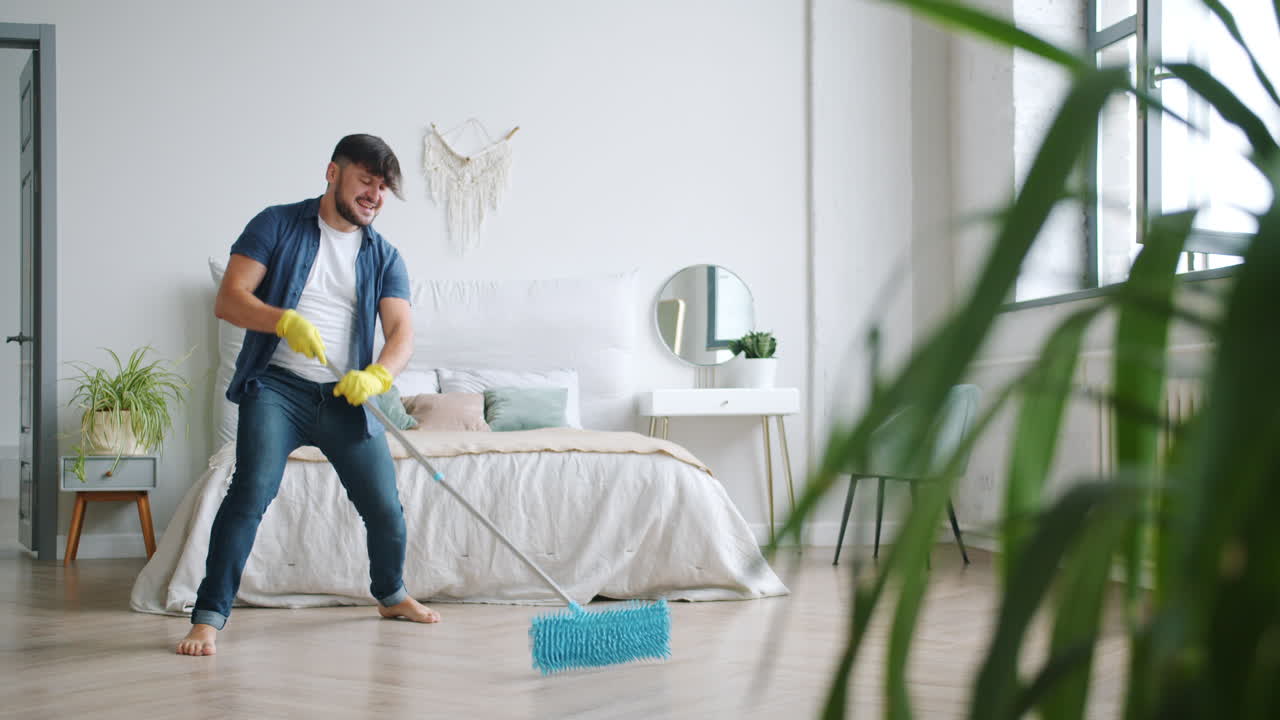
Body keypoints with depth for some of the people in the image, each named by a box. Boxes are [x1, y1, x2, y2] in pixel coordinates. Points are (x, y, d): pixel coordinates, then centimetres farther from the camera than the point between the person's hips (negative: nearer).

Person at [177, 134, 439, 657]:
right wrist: (286, 321, -26)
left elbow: (402, 331, -3)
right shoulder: (277, 226, 2)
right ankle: (208, 617, -16)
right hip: (276, 386, -3)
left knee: (385, 506, 4)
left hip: (346, 397, 3)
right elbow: (228, 300, -7)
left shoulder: (384, 257, 10)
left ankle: (391, 594, 33)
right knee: (251, 492, -22)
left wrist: (377, 375, -25)